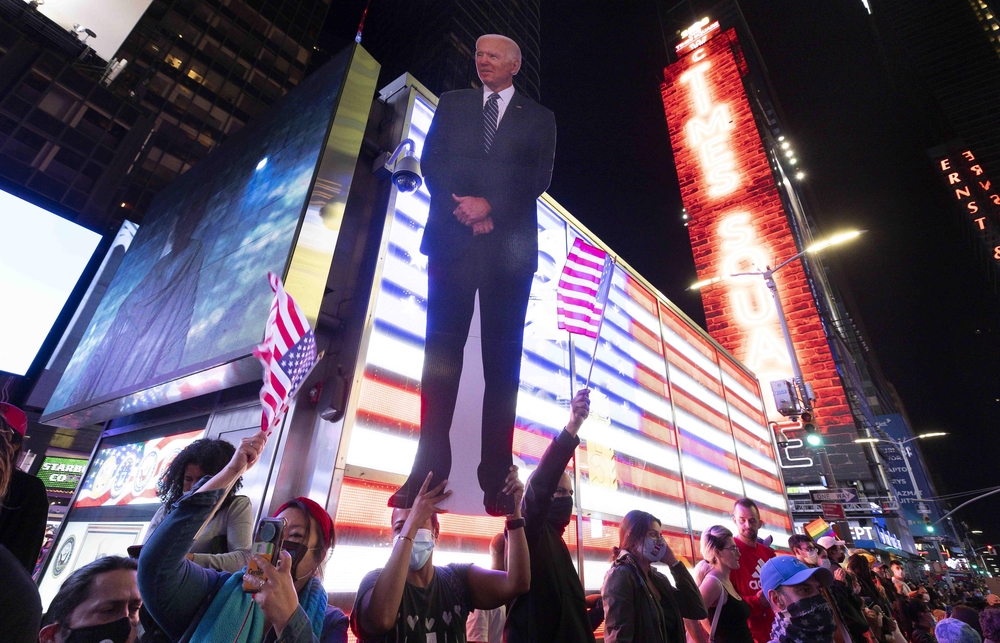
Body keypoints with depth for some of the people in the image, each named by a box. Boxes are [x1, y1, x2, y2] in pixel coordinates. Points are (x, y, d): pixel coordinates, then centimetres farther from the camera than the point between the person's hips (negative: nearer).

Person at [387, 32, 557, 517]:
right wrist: (461, 207, -8)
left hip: (508, 246, -1)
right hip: (452, 240, 1)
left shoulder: (538, 118, 18)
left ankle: (496, 481, 1)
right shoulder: (451, 105, 22)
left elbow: (538, 178, 4)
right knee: (441, 355, -4)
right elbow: (431, 161, 9)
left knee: (502, 363, -4)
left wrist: (490, 205, -11)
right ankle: (428, 473, 2)